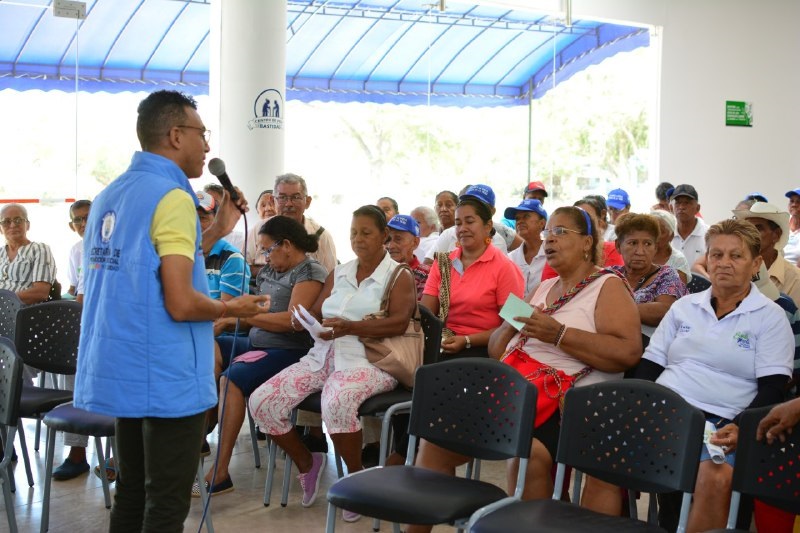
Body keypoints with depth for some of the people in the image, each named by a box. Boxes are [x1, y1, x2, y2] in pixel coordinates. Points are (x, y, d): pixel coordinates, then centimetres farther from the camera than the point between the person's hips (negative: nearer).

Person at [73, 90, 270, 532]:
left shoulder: (109, 197, 11)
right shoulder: (172, 197, -16)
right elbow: (181, 304, -22)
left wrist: (215, 233, 18)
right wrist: (234, 308, -3)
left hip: (118, 373, 9)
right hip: (166, 378, -9)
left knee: (131, 495, 18)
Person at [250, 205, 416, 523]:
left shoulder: (398, 276, 2)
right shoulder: (338, 273, 20)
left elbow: (399, 322, -13)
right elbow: (316, 313, 16)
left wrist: (350, 327, -25)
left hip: (367, 359, -6)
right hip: (323, 355, 6)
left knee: (337, 402, -40)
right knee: (261, 402, -11)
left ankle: (356, 476, -13)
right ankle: (306, 463, 13)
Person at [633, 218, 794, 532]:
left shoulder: (770, 317, 7)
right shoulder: (684, 307, 18)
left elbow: (771, 389, -1)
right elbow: (650, 366, 17)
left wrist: (740, 429, -18)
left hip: (719, 425, -3)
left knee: (716, 479, -38)